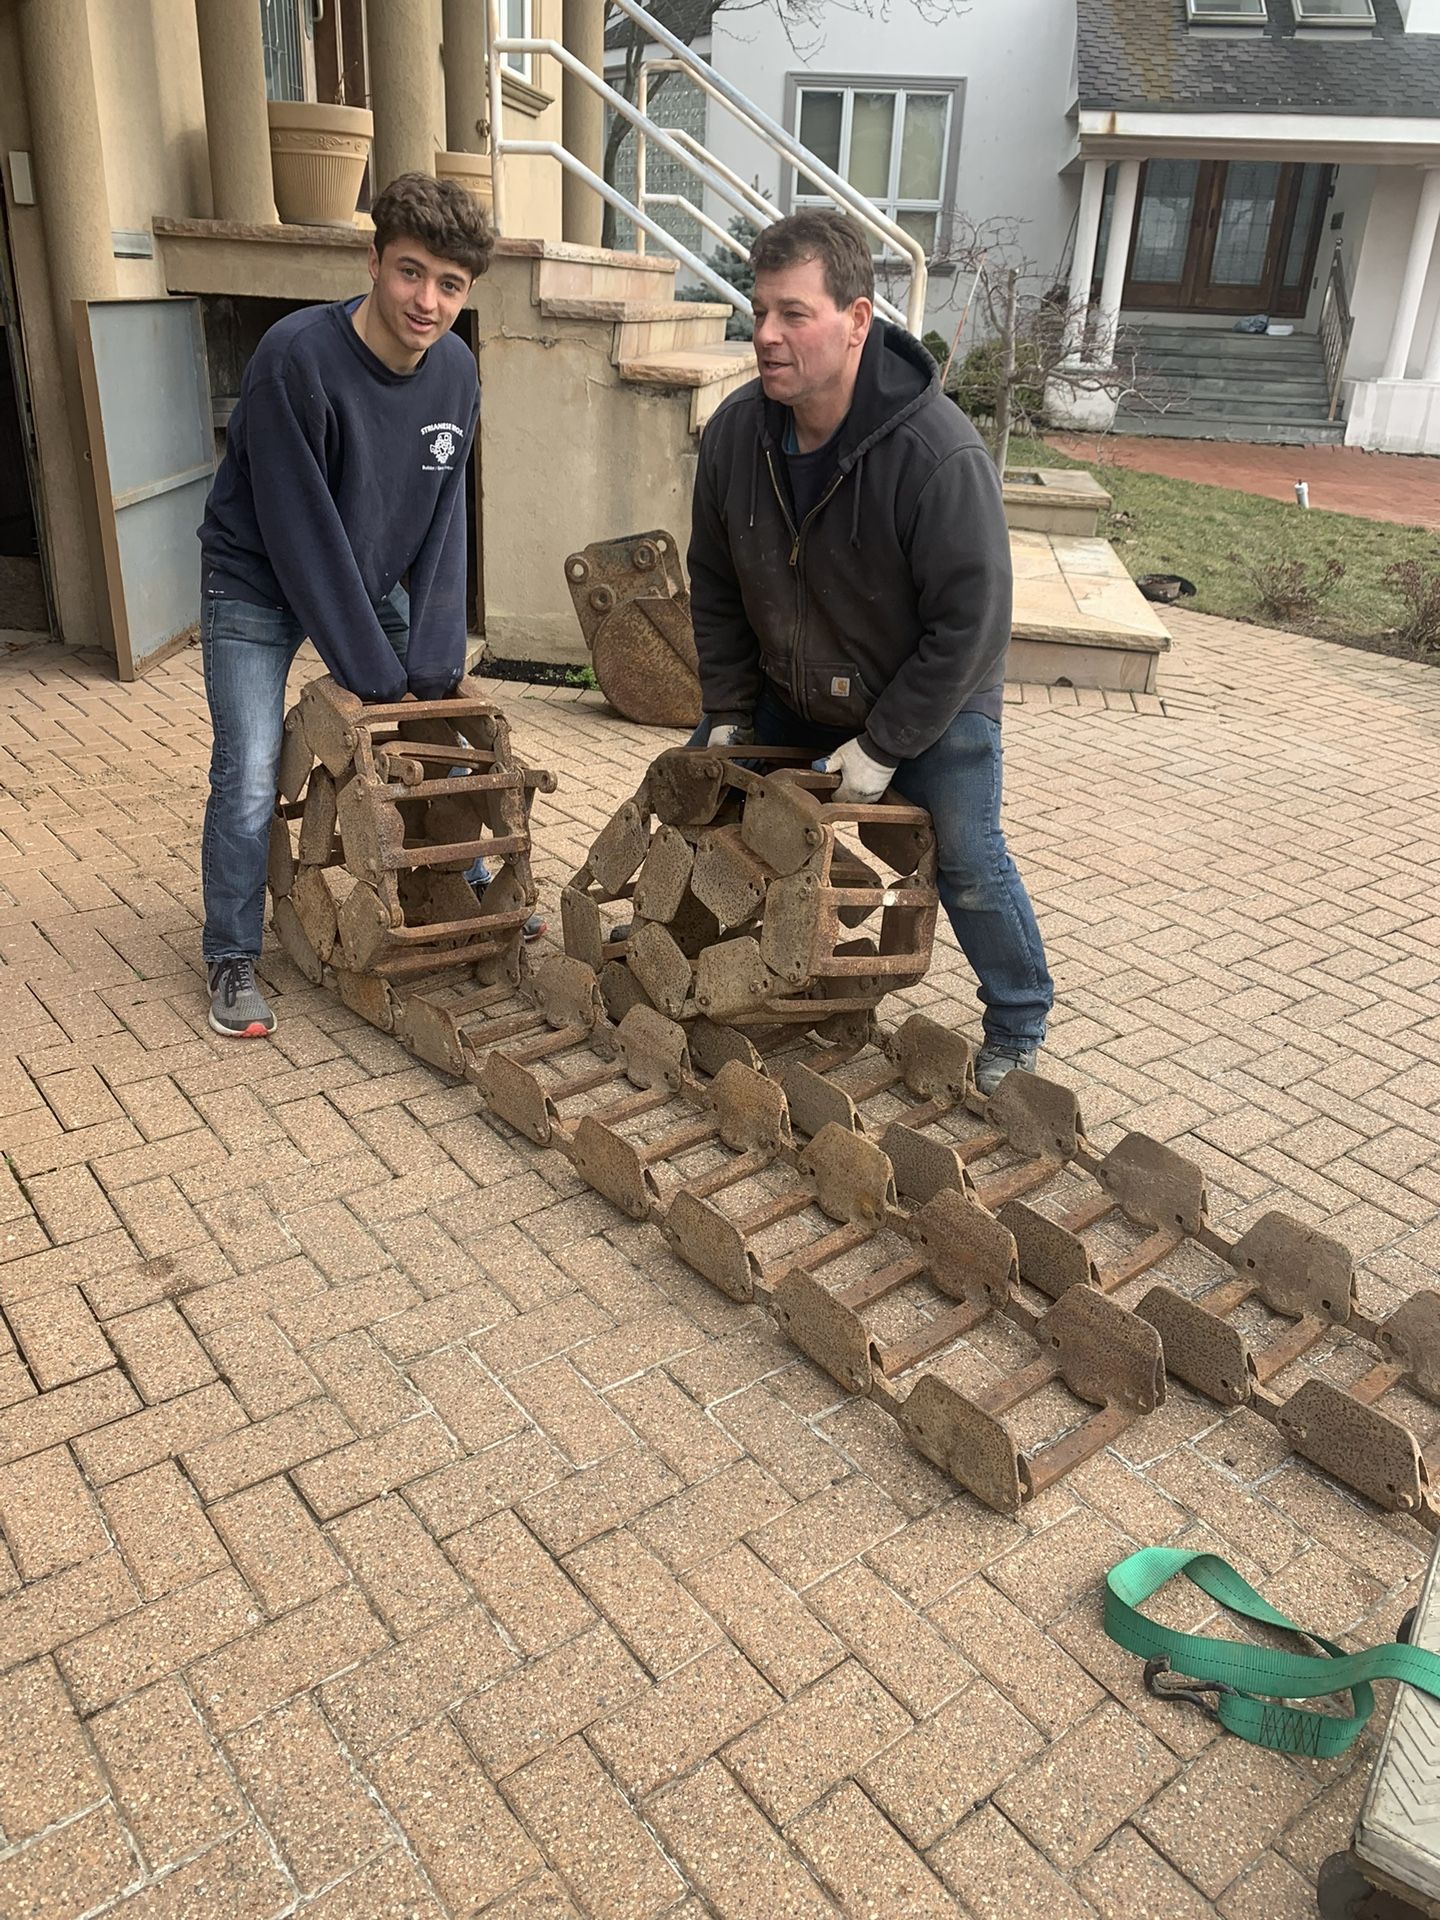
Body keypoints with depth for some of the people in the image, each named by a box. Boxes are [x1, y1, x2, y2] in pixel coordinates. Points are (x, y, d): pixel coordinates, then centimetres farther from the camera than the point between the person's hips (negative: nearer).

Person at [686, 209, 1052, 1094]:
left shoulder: (940, 455, -31)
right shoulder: (736, 432, -14)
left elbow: (970, 624, -26)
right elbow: (716, 588, -2)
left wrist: (884, 745, -23)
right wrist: (727, 713, -3)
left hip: (932, 701, -5)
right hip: (789, 696, 5)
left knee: (966, 860, -10)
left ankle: (1020, 1027, 15)